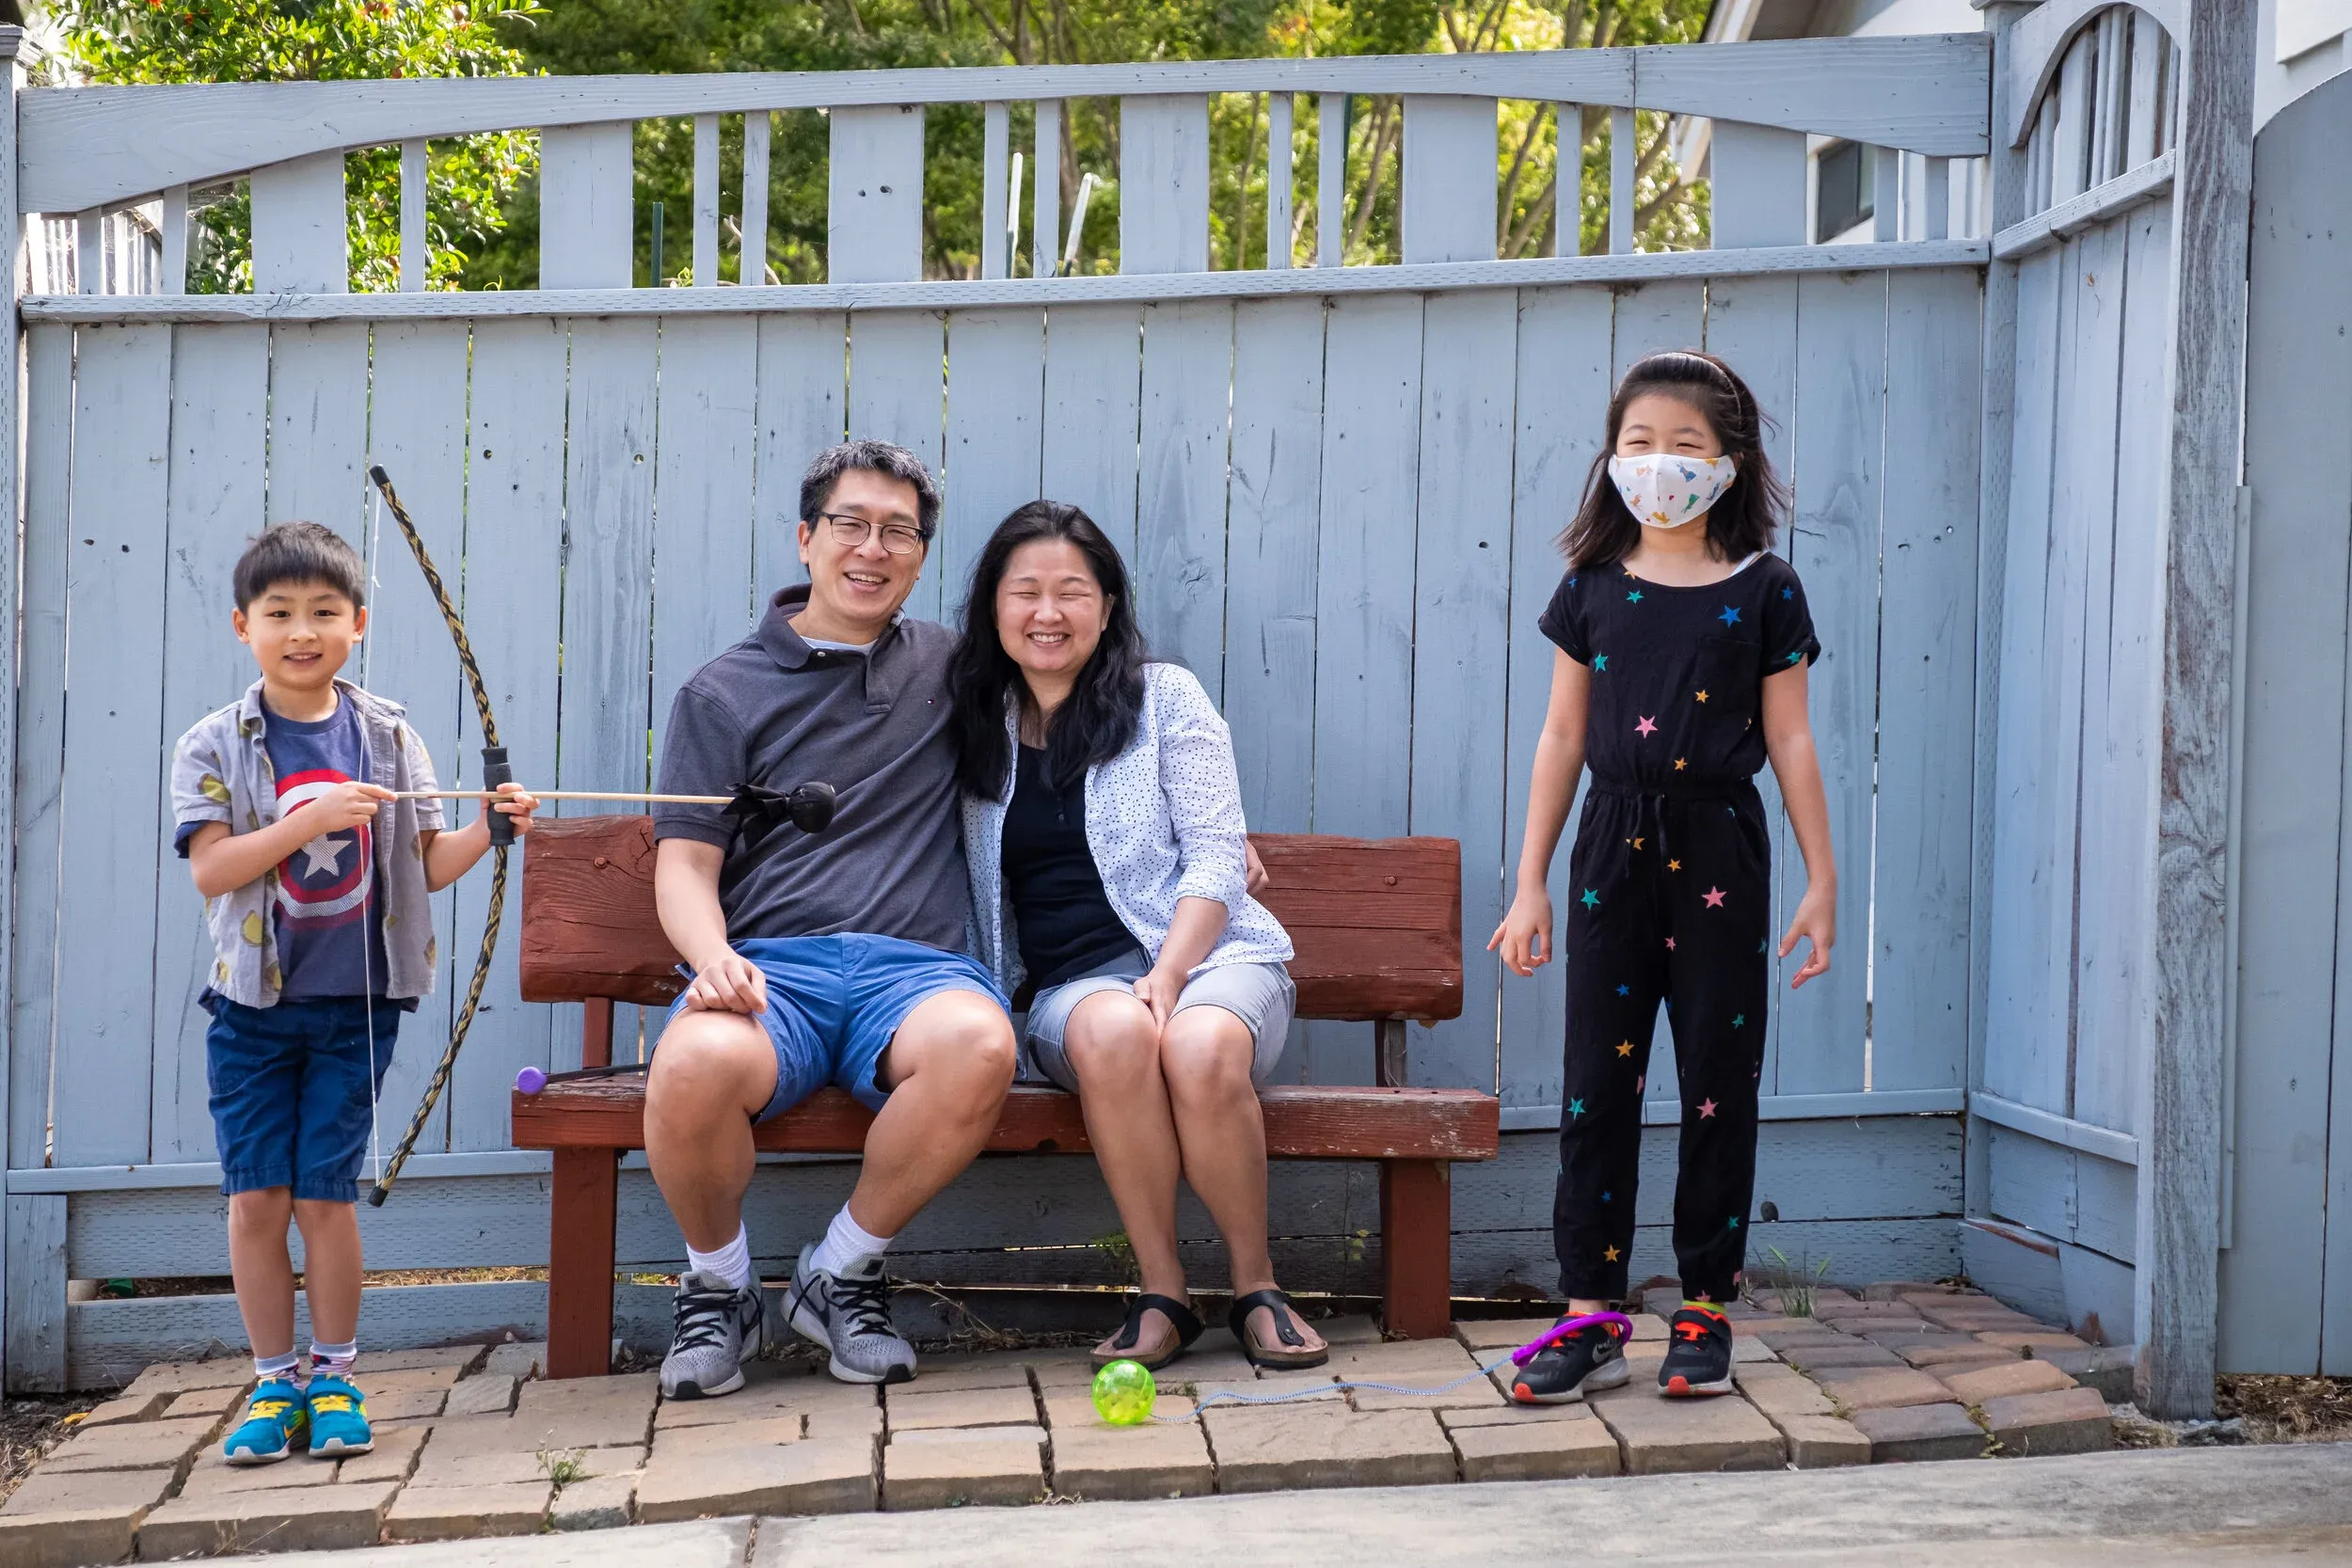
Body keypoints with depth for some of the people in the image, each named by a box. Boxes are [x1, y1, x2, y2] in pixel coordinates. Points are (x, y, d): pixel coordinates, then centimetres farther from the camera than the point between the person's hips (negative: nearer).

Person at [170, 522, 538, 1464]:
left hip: (355, 1005, 0)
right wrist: (310, 818, -23)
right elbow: (210, 869, -12)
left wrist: (490, 829, -16)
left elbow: (429, 864, 3)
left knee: (325, 1197, 2)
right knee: (255, 1198, 3)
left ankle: (334, 1379, 17)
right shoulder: (213, 747, 0)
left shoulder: (388, 737, 4)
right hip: (253, 1005, 0)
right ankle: (275, 1383, 17)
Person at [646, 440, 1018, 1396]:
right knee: (695, 1064, -37)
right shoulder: (726, 692, 14)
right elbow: (684, 869, 7)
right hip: (772, 966, -1)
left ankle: (841, 1273, -9)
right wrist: (714, 958, -16)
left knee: (977, 1044, -36)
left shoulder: (951, 666, 20)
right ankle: (719, 1287, -3)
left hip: (915, 962, 1)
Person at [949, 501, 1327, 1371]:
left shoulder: (1165, 696, 7)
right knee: (1114, 1033, -37)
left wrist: (1168, 974, -16)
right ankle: (1161, 1293, -24)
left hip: (1207, 952, -1)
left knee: (1201, 1047, -37)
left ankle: (1257, 1289, -17)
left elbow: (1217, 857, -1)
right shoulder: (979, 726, 15)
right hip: (1074, 983, 1)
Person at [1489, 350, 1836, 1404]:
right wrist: (1530, 882, 5)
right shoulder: (1592, 588, 6)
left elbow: (1788, 742, 2)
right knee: (1598, 1088, 2)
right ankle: (1590, 1320, 9)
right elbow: (1562, 738, 7)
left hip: (1717, 850, -1)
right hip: (1613, 847, 2)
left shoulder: (1763, 590, 1)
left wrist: (1821, 879, 0)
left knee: (1718, 1087, 5)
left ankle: (1705, 1314, 17)